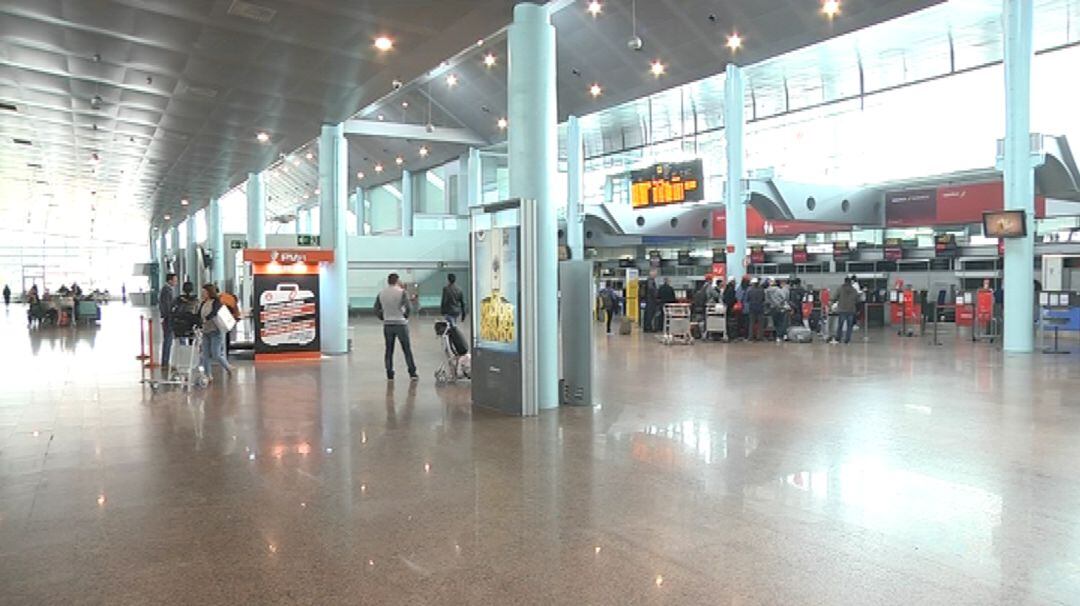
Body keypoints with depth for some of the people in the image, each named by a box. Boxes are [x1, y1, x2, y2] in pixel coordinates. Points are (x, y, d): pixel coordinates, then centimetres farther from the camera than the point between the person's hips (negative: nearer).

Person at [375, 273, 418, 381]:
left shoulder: (381, 293, 4)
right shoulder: (401, 292, -9)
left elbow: (376, 309, 5)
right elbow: (407, 307, -17)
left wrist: (383, 318, 14)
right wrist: (405, 316, 1)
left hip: (387, 324, 3)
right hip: (400, 323, -3)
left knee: (389, 350, 9)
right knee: (407, 349, 4)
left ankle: (389, 374, 10)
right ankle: (412, 373, 7)